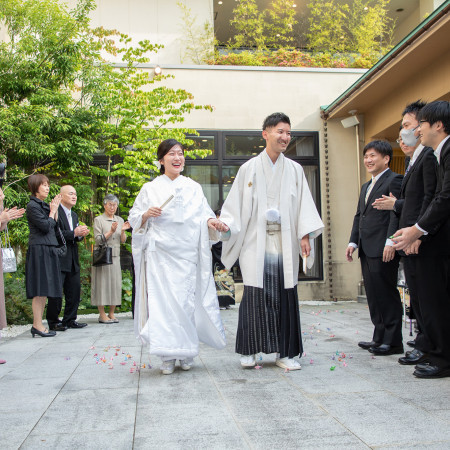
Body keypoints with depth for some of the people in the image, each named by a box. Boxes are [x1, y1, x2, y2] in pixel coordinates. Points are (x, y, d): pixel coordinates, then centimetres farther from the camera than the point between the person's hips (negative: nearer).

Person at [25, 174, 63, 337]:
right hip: (39, 249, -9)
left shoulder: (44, 205, 18)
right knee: (40, 289, -8)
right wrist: (52, 211, -1)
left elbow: (55, 226, 16)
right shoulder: (32, 205, -8)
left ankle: (38, 325, 12)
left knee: (44, 290, 8)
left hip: (49, 250, 9)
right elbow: (46, 226, -15)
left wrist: (55, 210, 7)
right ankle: (37, 325, -4)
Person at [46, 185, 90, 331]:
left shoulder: (74, 215, 20)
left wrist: (81, 234, 0)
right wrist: (74, 233, -19)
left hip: (72, 260, 9)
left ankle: (70, 319, 20)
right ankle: (53, 322, 8)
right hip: (58, 259, -8)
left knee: (75, 291, 10)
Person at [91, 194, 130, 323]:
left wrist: (123, 231, -7)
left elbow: (123, 241, 11)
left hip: (115, 256, 5)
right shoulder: (98, 220, 1)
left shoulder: (120, 220, 15)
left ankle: (111, 314, 10)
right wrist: (111, 231, -17)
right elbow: (98, 240, -7)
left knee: (115, 283, 3)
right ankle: (102, 315, 1)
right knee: (103, 283, -5)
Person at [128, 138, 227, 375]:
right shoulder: (150, 189, 11)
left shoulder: (194, 188, 14)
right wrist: (147, 214, -10)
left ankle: (186, 354, 11)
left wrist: (211, 221, -12)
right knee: (162, 300, -7)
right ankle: (167, 356, -1)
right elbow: (134, 217, 11)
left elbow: (203, 213, 9)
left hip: (186, 254, 1)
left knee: (186, 301, -2)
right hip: (160, 253, -1)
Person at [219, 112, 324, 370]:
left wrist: (305, 234, -4)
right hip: (256, 242, -2)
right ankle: (249, 350, 10)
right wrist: (225, 224, -11)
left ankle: (284, 352, 12)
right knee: (255, 296, -3)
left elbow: (304, 204, 7)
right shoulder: (249, 168, 6)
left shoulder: (295, 170, 11)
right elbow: (236, 204, 5)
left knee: (285, 297, 2)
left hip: (284, 242, 2)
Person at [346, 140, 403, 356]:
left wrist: (391, 242, -22)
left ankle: (393, 341, 4)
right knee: (373, 295, 12)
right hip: (367, 250, 9)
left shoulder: (394, 180, -6)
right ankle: (379, 337, 20)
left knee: (387, 295, -4)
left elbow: (397, 213, -15)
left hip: (383, 249, -9)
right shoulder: (366, 186, 23)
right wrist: (353, 242, 14)